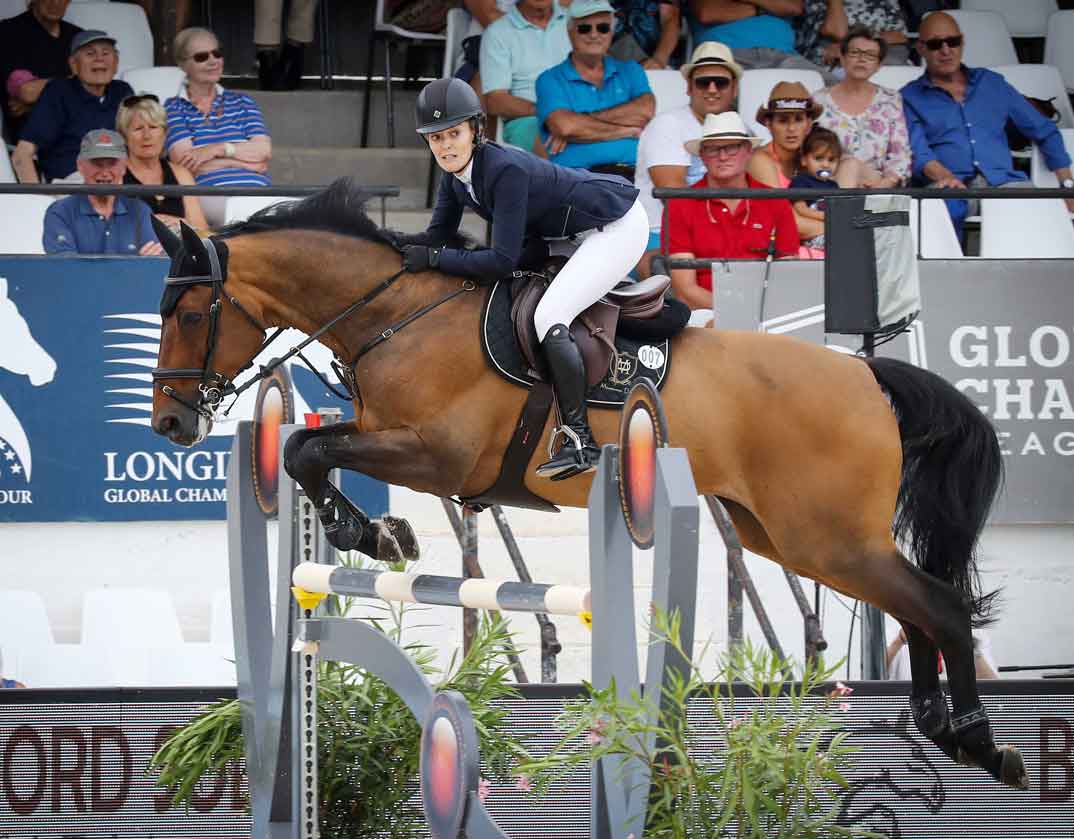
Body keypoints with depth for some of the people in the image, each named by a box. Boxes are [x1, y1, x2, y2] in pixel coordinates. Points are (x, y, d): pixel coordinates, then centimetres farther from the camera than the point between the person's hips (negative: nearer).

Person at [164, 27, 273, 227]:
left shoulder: (241, 102, 25)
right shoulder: (174, 109, 13)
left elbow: (264, 150, 10)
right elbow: (185, 163, -1)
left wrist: (218, 149, -4)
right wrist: (246, 161, 1)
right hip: (207, 194, -3)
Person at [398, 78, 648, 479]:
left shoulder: (506, 169, -31)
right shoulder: (456, 172, -5)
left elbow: (502, 261, -30)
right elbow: (439, 234, 4)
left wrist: (433, 258, -26)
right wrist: (398, 243, -15)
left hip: (617, 227, -10)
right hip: (576, 232, 10)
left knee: (549, 318, -21)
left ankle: (580, 442, -20)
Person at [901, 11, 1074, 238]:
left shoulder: (992, 83, 22)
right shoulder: (910, 97, 13)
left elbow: (1045, 132, 24)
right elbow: (917, 151, -3)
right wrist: (944, 176, -25)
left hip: (1003, 182, 2)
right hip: (950, 189, -2)